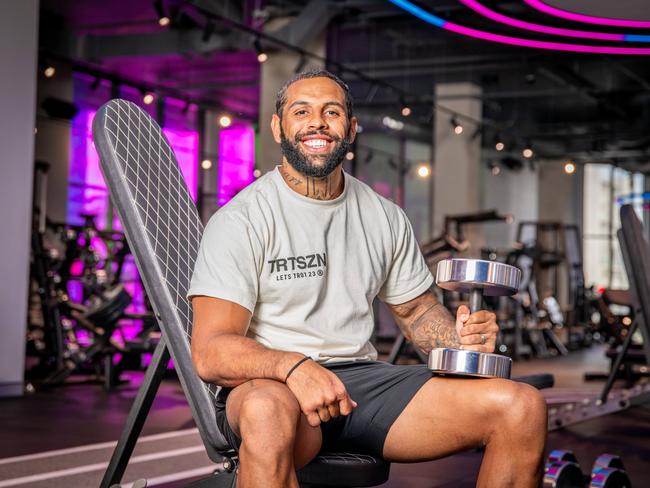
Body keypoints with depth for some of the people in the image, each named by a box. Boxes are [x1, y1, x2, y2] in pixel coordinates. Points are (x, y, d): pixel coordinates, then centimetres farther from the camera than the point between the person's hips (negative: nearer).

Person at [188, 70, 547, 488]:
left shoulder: (385, 218, 13)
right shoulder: (241, 219, -5)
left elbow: (417, 309, 24)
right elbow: (211, 353, -13)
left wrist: (463, 338, 0)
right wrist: (292, 366, -33)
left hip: (364, 378, 6)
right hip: (266, 386, -5)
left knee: (524, 408, -12)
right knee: (269, 410, -44)